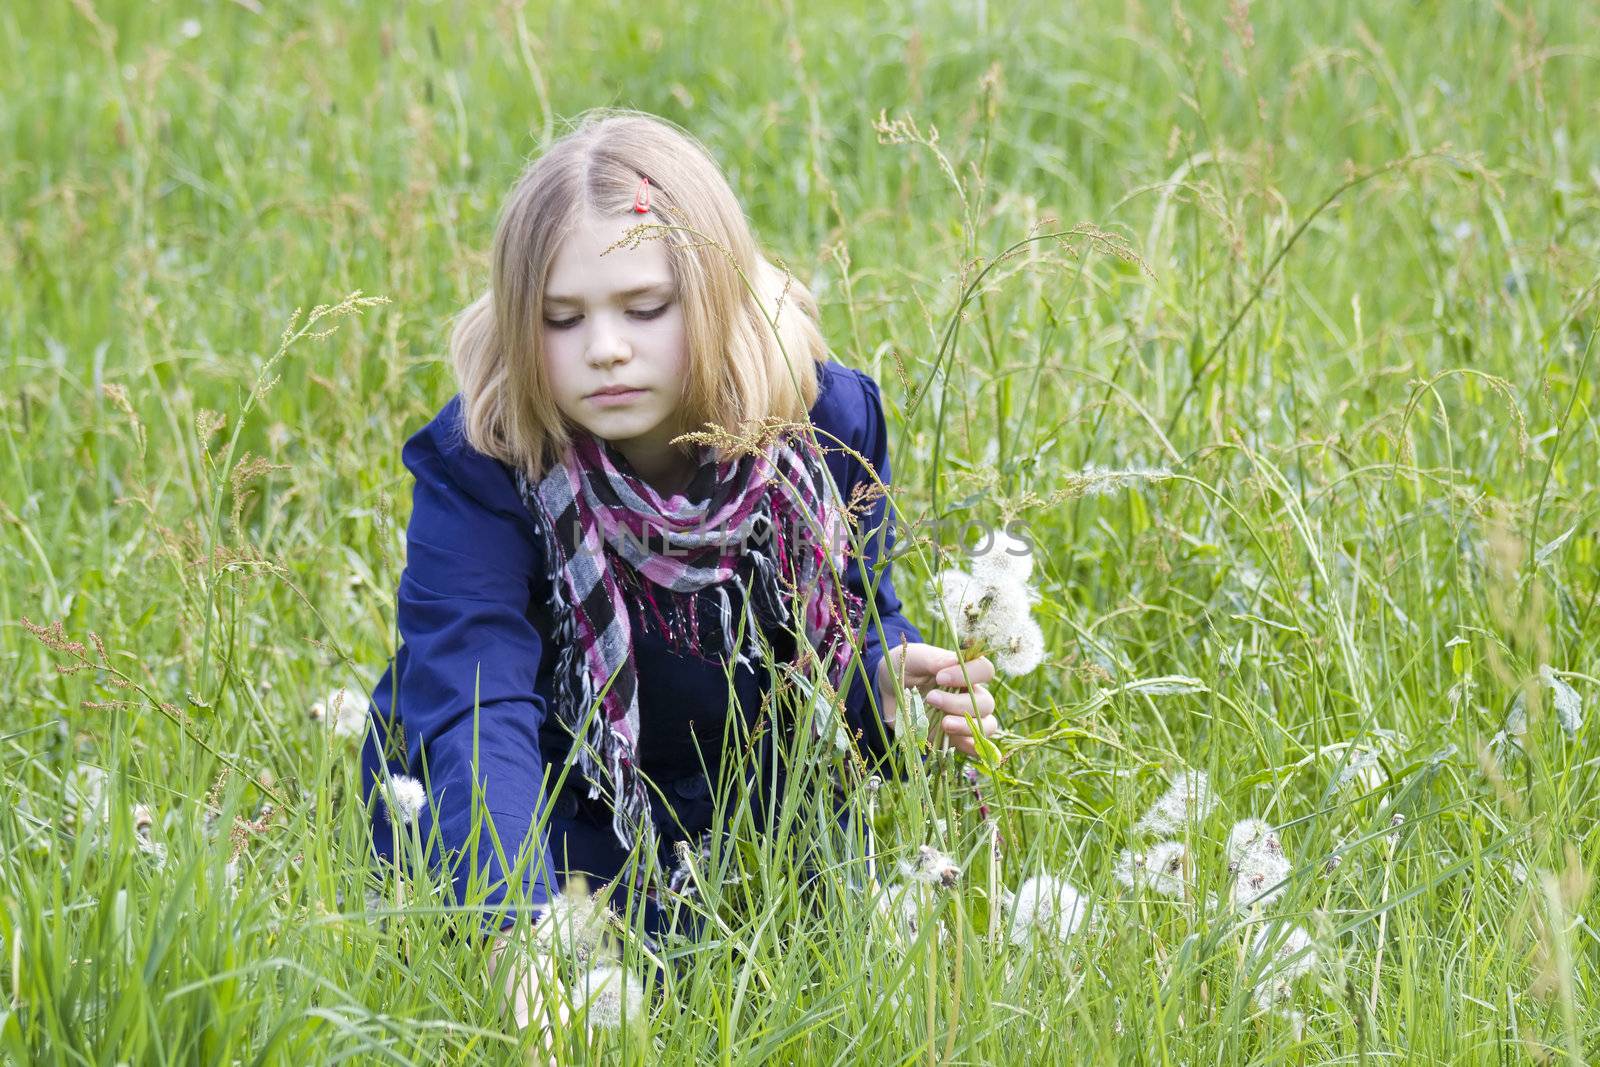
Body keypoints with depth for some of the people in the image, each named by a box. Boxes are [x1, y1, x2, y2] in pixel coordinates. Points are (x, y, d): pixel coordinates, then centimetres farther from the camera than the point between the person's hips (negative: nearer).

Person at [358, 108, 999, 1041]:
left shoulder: (828, 421, -14)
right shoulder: (476, 469, -24)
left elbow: (859, 623, 0)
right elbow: (475, 718, -36)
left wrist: (895, 681, -28)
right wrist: (522, 927, -55)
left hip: (751, 816, 3)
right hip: (549, 830, -2)